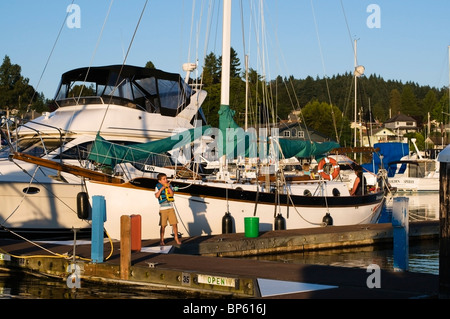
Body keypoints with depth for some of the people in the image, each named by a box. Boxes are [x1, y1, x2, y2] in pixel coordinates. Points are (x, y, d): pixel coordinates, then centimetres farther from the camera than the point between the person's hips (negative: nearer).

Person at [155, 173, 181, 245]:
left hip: (170, 207, 3)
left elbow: (172, 194, -5)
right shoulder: (158, 187, 0)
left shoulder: (170, 186, 8)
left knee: (174, 223, 0)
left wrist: (168, 187, -14)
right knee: (163, 225, -2)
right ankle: (161, 240, 10)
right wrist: (161, 188, -19)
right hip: (163, 209, -2)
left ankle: (176, 238, 15)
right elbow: (156, 196, -13)